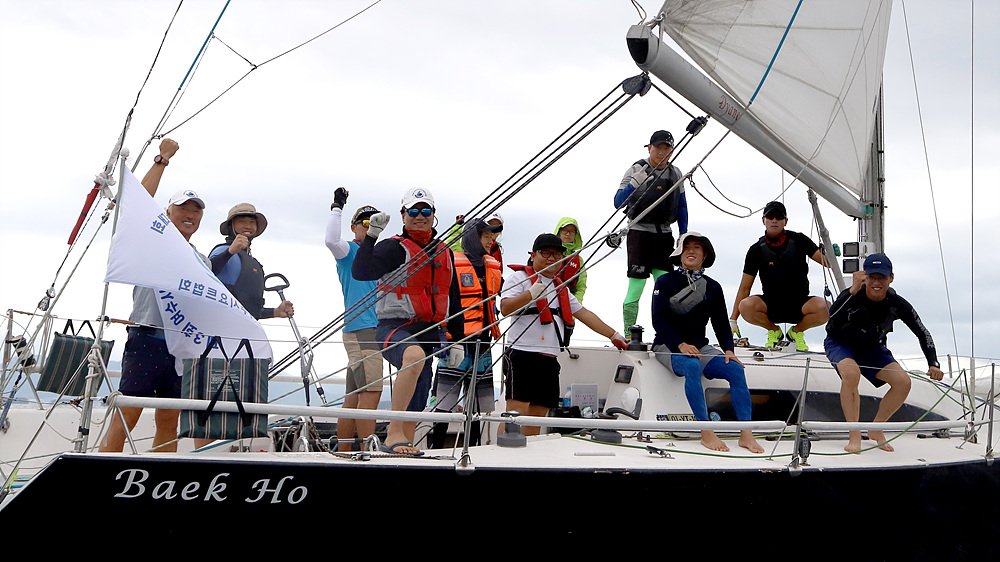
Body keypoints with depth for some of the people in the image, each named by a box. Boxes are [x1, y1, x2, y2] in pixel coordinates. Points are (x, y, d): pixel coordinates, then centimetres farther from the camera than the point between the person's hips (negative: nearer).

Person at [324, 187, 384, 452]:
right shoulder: (350, 250, 0)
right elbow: (332, 241, -22)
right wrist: (337, 207, -18)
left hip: (374, 329, 8)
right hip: (360, 329, -8)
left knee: (354, 397, 7)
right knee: (371, 393, -16)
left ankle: (342, 454, 9)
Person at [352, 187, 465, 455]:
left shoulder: (444, 253, 18)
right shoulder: (394, 248, -2)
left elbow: (453, 300, 24)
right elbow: (360, 272, -19)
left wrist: (458, 340, 20)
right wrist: (371, 236, -26)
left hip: (429, 333, 7)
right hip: (394, 328, -7)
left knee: (416, 405, 5)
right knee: (415, 355, -38)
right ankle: (393, 433, -36)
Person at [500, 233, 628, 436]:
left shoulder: (561, 288, 25)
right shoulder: (520, 277, 3)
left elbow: (584, 314, 29)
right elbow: (505, 309, -11)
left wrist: (614, 336, 28)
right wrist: (531, 294, -25)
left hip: (550, 360, 7)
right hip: (522, 356, -7)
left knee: (537, 415, 4)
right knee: (516, 412, -15)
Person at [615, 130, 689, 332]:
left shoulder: (675, 173, 9)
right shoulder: (636, 170, -5)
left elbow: (682, 207, 18)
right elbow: (618, 203, -13)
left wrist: (683, 235, 13)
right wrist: (634, 183, -28)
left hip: (663, 234, 4)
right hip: (639, 232, -4)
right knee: (636, 287, -8)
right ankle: (629, 334, -2)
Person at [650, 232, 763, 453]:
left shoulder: (713, 287, 12)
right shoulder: (666, 282, -2)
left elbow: (721, 324, 13)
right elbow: (658, 320, -10)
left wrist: (728, 350, -6)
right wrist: (681, 345, -23)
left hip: (699, 345, 5)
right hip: (668, 346, -4)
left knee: (736, 369, -22)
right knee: (692, 366, -38)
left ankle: (746, 434, -26)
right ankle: (706, 433, -38)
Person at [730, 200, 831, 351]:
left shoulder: (798, 241, -2)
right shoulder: (757, 249, -2)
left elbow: (827, 263, -4)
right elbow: (745, 288, -1)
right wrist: (733, 319, -6)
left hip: (799, 305, 0)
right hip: (771, 307, 0)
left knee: (824, 308, -31)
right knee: (746, 306, -31)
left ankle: (797, 331, 3)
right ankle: (774, 331, 3)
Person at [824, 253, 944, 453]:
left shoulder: (898, 304, -19)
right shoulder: (853, 295, -30)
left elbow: (923, 334, -8)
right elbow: (833, 318, -50)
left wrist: (933, 365, -19)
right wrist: (853, 291, -58)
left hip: (871, 348, 5)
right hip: (840, 344, -4)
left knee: (903, 381, -13)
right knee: (851, 373, -35)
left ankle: (876, 429, 9)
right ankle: (854, 436, -24)